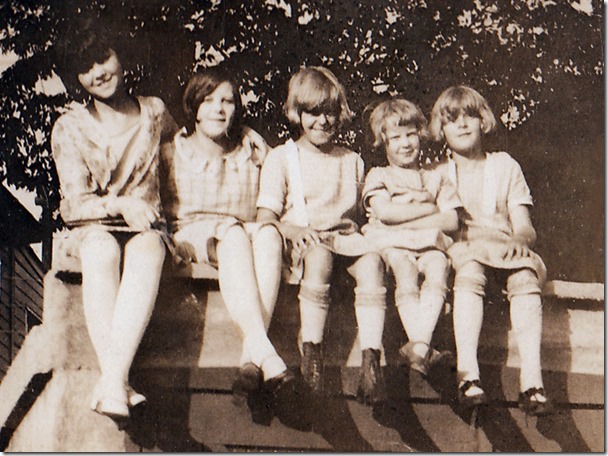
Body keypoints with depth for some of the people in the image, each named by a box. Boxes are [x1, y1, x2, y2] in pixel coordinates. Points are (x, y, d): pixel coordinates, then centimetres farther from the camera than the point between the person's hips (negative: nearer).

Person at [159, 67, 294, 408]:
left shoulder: (254, 157, 21)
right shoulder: (172, 154, 17)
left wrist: (270, 225, -6)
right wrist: (171, 239, -10)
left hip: (248, 237, 2)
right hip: (190, 236, -2)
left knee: (268, 233, -35)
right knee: (233, 233, -37)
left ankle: (252, 359, -48)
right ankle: (266, 355, -53)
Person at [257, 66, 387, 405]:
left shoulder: (352, 162, 23)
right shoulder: (282, 158, 11)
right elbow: (265, 217, 2)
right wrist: (292, 229, -18)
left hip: (345, 237, 3)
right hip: (303, 243, -3)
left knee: (372, 260, -32)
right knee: (320, 257, -38)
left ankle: (371, 358, -39)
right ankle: (311, 351, -35)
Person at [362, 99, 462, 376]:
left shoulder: (436, 179, 24)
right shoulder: (378, 177, 18)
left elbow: (451, 221, 8)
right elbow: (384, 212, -4)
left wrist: (405, 222, -3)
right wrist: (429, 208, 2)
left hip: (429, 244, 2)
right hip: (392, 245, -2)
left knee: (438, 268, -33)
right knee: (405, 274, -34)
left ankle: (419, 345, -47)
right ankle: (423, 349, -46)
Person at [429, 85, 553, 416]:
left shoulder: (505, 166, 20)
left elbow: (524, 226, 11)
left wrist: (520, 240, -13)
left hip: (504, 250, 1)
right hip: (460, 251, -1)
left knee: (525, 277, -35)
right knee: (470, 270, -38)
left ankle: (532, 383, -44)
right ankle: (468, 376, -48)